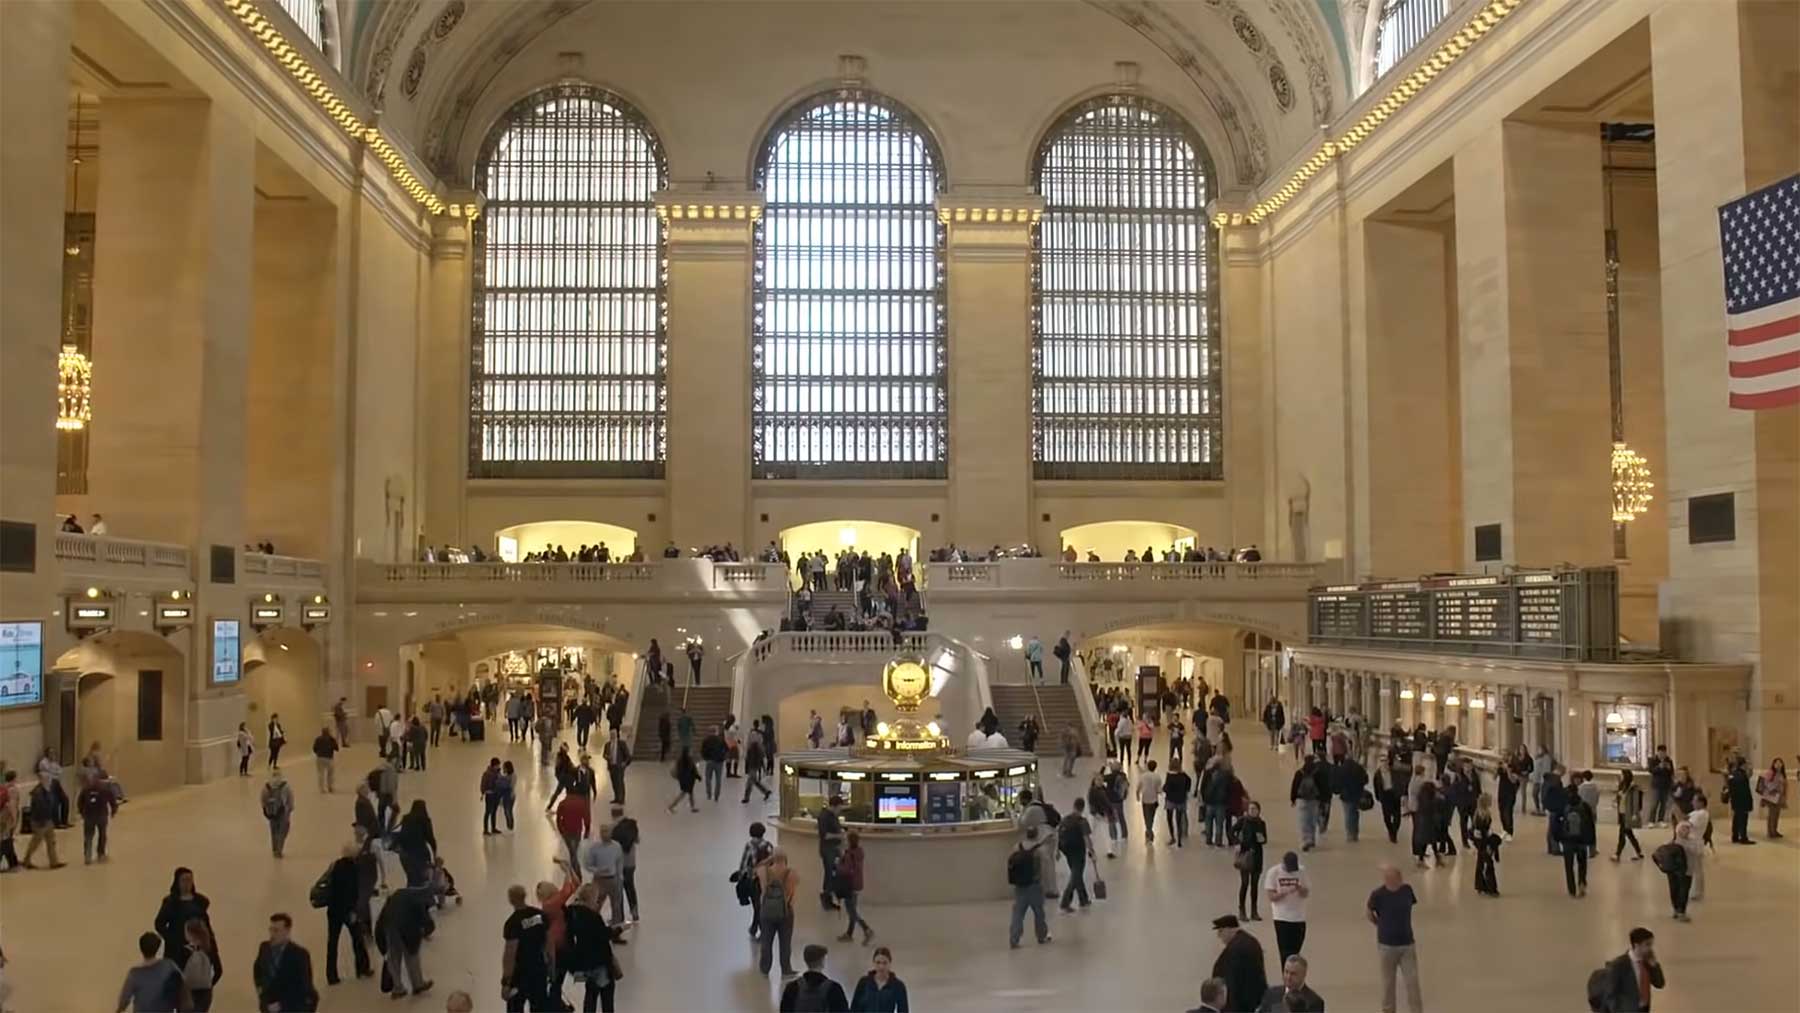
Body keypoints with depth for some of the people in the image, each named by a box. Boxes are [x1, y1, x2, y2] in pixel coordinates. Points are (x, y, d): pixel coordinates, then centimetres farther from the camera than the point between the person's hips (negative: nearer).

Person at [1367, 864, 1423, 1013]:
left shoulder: (1407, 889, -8)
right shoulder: (1378, 895, -18)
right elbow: (1370, 914, -1)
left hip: (1408, 944, 2)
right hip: (1387, 945, -2)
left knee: (1413, 981, 2)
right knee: (1388, 982, 13)